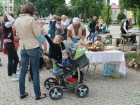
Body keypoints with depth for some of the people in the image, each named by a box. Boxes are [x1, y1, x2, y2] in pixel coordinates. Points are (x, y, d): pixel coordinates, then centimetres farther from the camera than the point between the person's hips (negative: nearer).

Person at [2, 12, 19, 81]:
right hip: (8, 44, -10)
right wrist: (7, 15, -18)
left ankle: (13, 74, 23)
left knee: (16, 59, 14)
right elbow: (13, 21, -32)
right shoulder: (5, 24, -14)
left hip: (10, 43, 10)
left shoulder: (6, 24, 15)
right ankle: (10, 76, 9)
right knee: (11, 60, -2)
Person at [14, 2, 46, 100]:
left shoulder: (17, 20, 5)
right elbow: (37, 34, -10)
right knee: (35, 72, 2)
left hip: (23, 48, 6)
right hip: (33, 48, -6)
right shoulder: (31, 19, -14)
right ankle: (38, 95, 10)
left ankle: (22, 93, 20)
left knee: (23, 71, 12)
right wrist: (39, 28, 8)